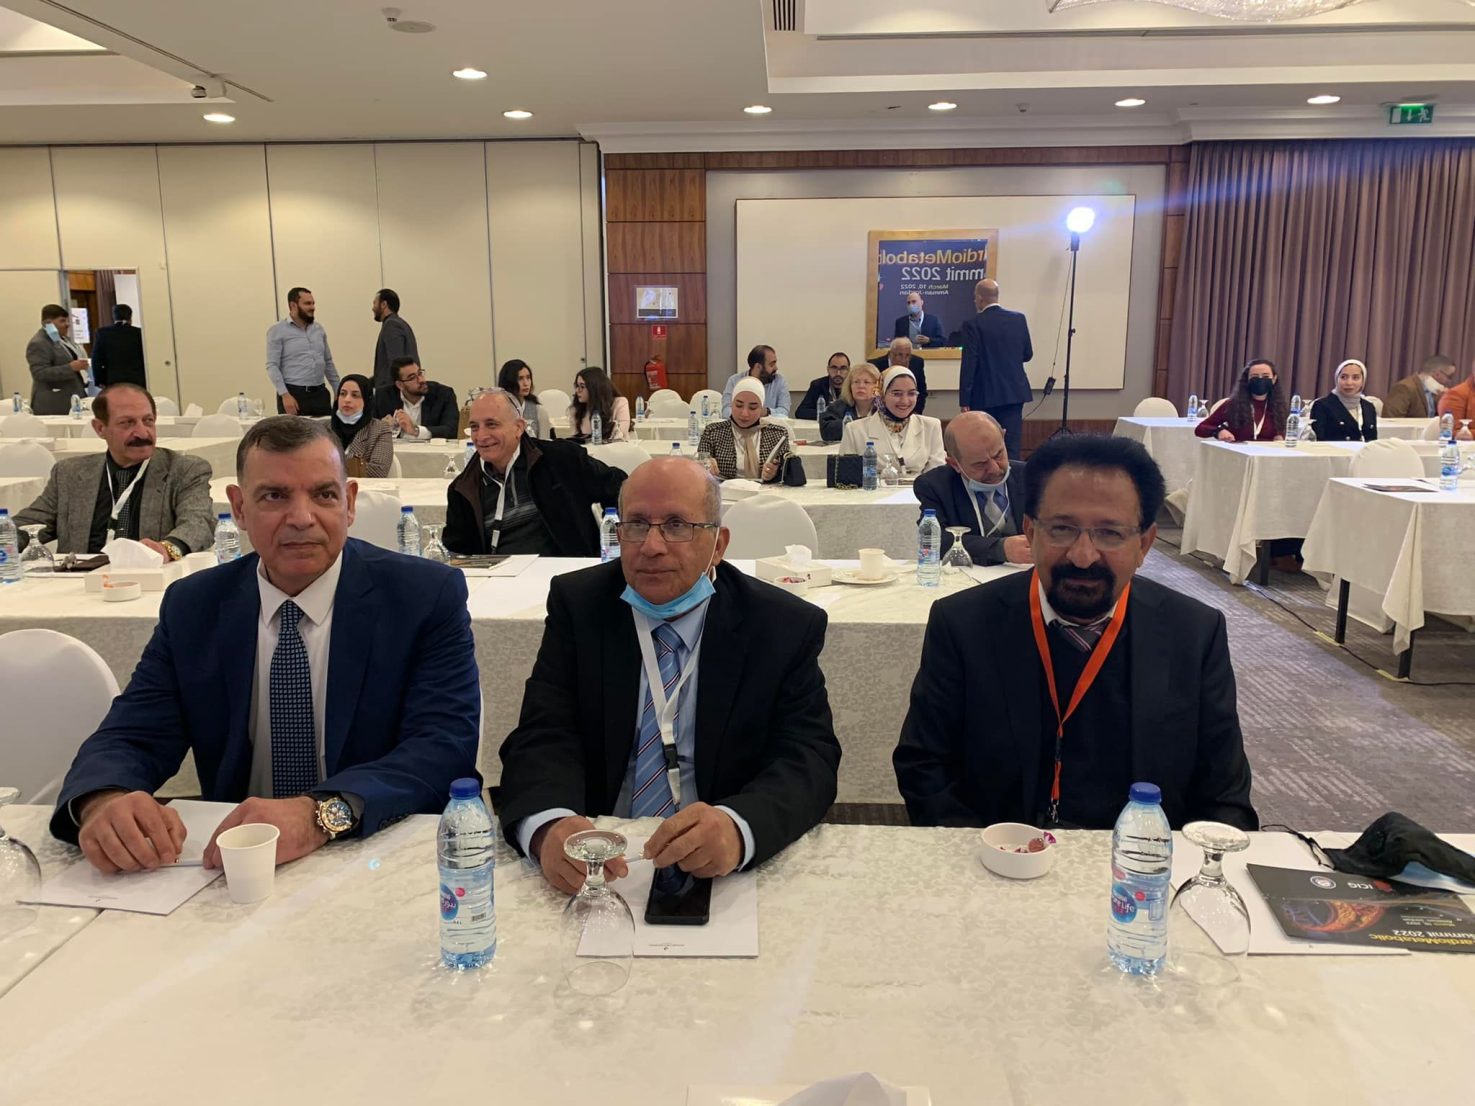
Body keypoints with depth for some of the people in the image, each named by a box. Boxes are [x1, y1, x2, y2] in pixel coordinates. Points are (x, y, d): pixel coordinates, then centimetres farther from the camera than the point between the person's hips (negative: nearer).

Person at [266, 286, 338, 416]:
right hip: (293, 394, -5)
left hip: (320, 393, 5)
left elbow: (328, 362, 20)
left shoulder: (319, 329, 15)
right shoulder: (278, 331, -1)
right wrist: (284, 395, -18)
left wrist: (338, 391, 14)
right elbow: (272, 366, -7)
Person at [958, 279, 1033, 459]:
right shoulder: (1019, 319, 4)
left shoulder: (973, 325, -10)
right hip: (1015, 392, 3)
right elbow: (1028, 355, 10)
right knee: (1012, 445, 2)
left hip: (985, 395, -3)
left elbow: (968, 364, -11)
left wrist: (964, 400, -7)